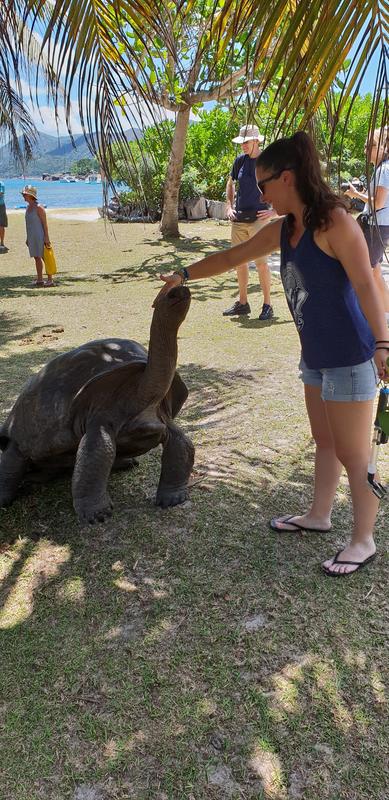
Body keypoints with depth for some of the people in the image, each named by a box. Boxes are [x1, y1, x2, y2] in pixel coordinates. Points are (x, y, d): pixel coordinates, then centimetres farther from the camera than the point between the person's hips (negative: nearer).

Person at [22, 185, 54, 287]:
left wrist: (46, 237, -18)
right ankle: (39, 280, 19)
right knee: (36, 258, 12)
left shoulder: (39, 208, -12)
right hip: (32, 237, 8)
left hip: (40, 236, -8)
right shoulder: (28, 208, 12)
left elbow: (45, 223, -14)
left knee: (44, 258, -4)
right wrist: (28, 238, 18)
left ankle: (50, 280, 0)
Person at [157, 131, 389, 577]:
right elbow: (232, 258, 20)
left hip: (349, 358, -8)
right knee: (324, 441, 22)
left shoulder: (335, 221, -16)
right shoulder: (284, 229, 9)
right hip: (316, 356, 8)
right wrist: (184, 276, 23)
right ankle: (318, 515, 39)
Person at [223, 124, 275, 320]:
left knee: (260, 261, -8)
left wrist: (275, 211, -11)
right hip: (239, 219, 6)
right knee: (239, 260, 8)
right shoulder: (239, 161, 10)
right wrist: (229, 207, 13)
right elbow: (230, 183, 25)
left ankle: (267, 305, 2)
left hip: (258, 218, -6)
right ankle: (242, 302, 20)